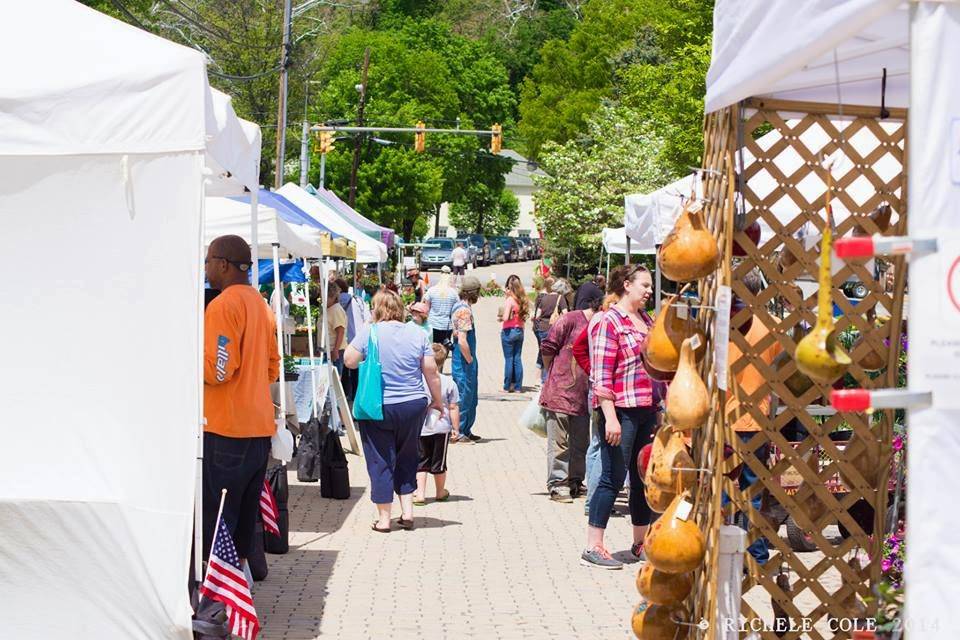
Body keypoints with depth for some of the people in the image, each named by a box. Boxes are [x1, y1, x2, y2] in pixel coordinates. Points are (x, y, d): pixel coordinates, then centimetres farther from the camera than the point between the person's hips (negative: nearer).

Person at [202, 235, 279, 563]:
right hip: (259, 425, 9)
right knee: (244, 516, 15)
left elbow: (218, 370, -17)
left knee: (215, 516, -4)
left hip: (225, 428, -9)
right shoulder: (261, 305, 15)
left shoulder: (223, 305, -12)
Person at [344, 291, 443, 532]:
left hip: (378, 407, -3)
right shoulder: (417, 334, -1)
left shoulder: (369, 332, -9)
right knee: (406, 458, 19)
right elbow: (431, 372, 1)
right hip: (414, 404, 3)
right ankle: (407, 511, 16)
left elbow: (349, 361, -6)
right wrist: (437, 400, 13)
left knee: (381, 461, 6)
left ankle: (384, 518, 9)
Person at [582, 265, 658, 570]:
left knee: (644, 477, 13)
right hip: (621, 410, -8)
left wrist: (660, 411, 19)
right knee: (613, 477, -7)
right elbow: (601, 376, -14)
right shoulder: (611, 321, -9)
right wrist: (610, 418, -20)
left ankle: (640, 543, 24)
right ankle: (593, 548, -3)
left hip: (647, 410, 8)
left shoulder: (647, 320, 16)